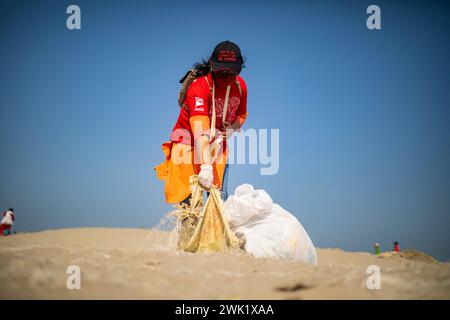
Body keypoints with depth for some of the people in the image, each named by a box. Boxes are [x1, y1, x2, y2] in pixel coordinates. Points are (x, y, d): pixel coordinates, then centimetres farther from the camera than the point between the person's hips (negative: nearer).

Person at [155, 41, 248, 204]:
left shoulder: (240, 85, -7)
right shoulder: (199, 88, -27)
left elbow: (241, 116, 12)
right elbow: (200, 131, -38)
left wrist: (231, 129, -13)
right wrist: (206, 167, -49)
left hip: (217, 143, 5)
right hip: (188, 141, -5)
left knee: (219, 194, -6)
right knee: (188, 197, -12)